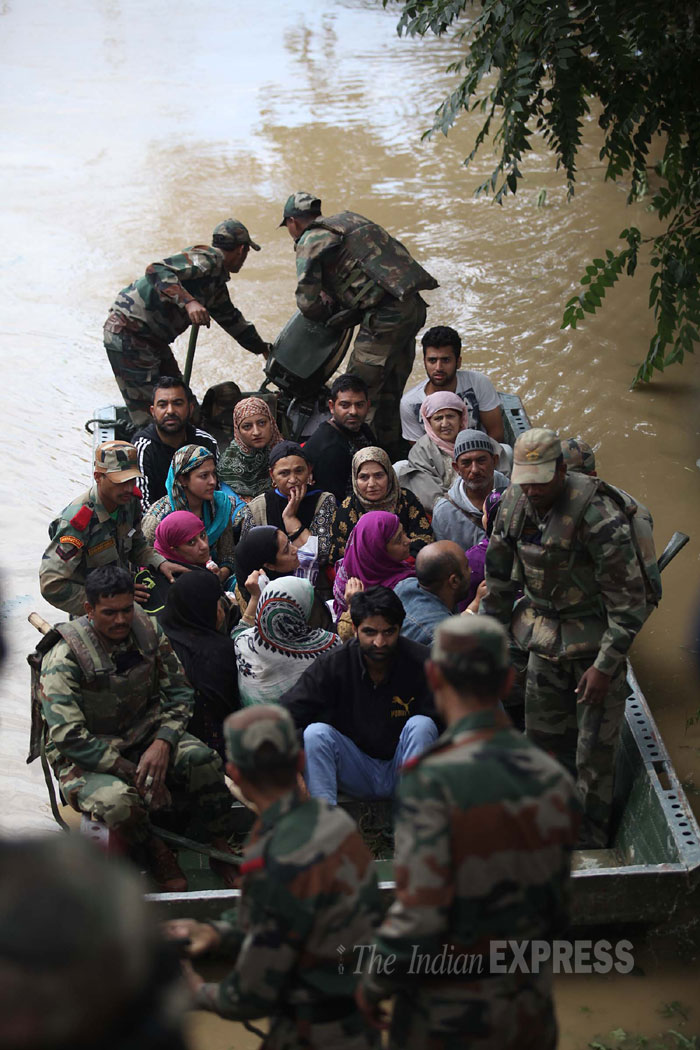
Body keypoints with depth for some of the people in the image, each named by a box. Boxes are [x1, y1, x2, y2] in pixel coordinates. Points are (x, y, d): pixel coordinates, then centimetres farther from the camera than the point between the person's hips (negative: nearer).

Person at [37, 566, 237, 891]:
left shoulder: (147, 630, -4)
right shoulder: (64, 658, -20)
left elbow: (179, 694, 3)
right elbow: (68, 738, -24)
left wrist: (162, 743, -17)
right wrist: (133, 772, -25)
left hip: (144, 736, 4)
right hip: (85, 758, -4)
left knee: (202, 760, -25)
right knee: (119, 801, -36)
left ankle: (220, 850, -2)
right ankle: (159, 860, -4)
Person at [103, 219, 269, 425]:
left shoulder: (217, 278, 16)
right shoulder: (207, 259, -15)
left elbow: (230, 318, 32)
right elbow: (157, 271, -30)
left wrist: (263, 348, 39)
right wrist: (188, 302, -41)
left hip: (151, 338, 10)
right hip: (127, 334, -10)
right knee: (149, 415, -11)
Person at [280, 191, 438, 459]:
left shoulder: (310, 240, 1)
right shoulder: (346, 219, 25)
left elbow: (307, 302, -7)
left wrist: (332, 315, 15)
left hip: (386, 314, -9)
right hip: (413, 306, 9)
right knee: (388, 391, 17)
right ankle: (392, 455, 23)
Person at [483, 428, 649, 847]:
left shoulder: (597, 514, -26)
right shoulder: (514, 503, -5)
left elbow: (629, 597, -22)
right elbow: (500, 575, 10)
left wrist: (606, 664, -21)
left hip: (596, 642, -6)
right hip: (545, 639, 6)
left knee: (595, 748, 1)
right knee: (543, 737, 14)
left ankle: (591, 840, 18)